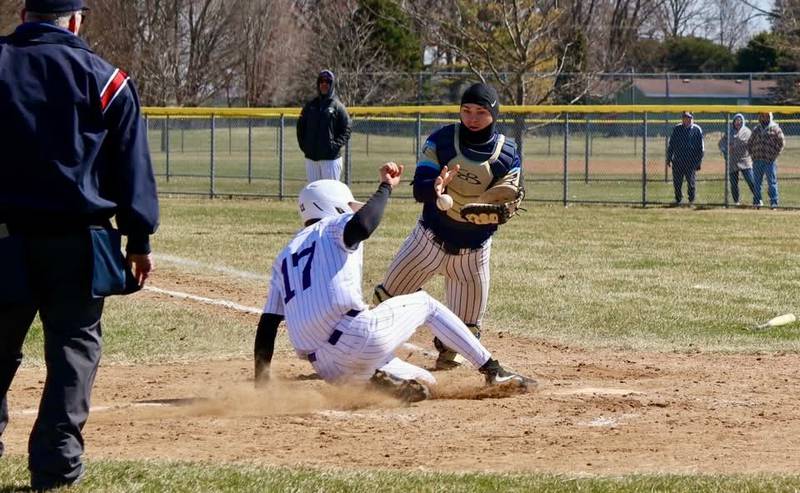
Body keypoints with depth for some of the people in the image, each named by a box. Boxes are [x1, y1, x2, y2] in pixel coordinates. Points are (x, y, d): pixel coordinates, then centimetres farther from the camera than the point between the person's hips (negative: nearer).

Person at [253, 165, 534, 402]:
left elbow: (266, 326, 19)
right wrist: (385, 187, -4)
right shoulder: (335, 226, 8)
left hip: (327, 369, 6)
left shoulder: (284, 258, 26)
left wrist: (261, 384, 19)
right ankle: (493, 371, 16)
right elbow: (363, 225, -19)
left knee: (423, 382, 25)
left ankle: (381, 378, -8)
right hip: (360, 336, -6)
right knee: (423, 302, 25)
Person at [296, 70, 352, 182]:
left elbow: (346, 131, -3)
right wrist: (303, 145, 5)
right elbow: (300, 127, 18)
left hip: (331, 157, -4)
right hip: (311, 157, 4)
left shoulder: (338, 106, 0)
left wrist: (336, 145, -14)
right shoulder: (310, 105, 13)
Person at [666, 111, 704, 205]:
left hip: (691, 160, -2)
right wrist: (669, 159, 9)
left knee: (691, 181, -3)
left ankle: (691, 200, 12)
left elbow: (701, 148, 4)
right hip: (678, 160, 2)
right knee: (677, 181, 5)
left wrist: (699, 162, -1)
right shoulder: (677, 129, 8)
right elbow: (671, 145, 13)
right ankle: (678, 199, 21)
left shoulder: (697, 129, 2)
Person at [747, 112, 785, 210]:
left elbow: (781, 142, -3)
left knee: (772, 182, -3)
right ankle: (757, 202, 14)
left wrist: (775, 154, -8)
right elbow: (749, 143, 21)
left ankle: (774, 203, 0)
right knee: (756, 183, 7)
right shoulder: (756, 129, 14)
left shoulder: (775, 128, -1)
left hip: (770, 161, -5)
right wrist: (752, 153, 7)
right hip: (757, 160, 5)